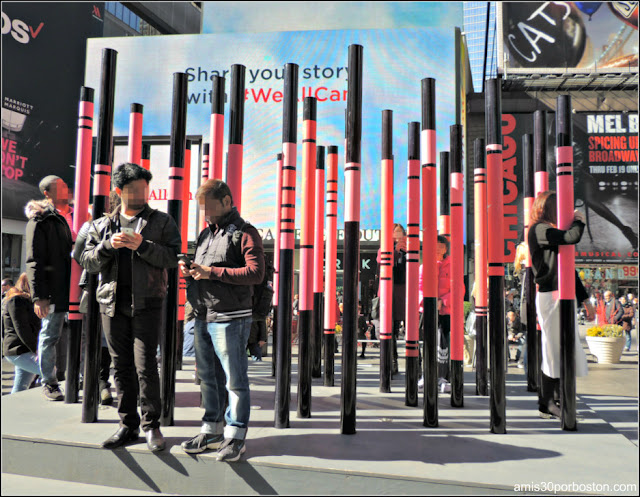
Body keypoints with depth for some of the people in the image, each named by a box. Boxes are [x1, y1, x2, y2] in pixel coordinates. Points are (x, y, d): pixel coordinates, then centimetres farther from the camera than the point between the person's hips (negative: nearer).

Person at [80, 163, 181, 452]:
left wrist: (142, 246, -16)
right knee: (121, 367, 9)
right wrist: (108, 246, -8)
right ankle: (128, 425, 20)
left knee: (145, 366, -6)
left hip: (147, 305, -3)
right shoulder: (102, 225, 15)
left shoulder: (162, 222, 6)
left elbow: (173, 257, -4)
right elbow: (87, 262, 10)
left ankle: (151, 425, 9)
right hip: (112, 304, 4)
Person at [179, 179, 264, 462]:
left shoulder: (245, 233, -6)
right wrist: (190, 272, 4)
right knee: (209, 377, 14)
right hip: (203, 318, 8)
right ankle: (212, 431, 26)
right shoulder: (206, 234, 18)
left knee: (234, 379, 0)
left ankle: (235, 437, 11)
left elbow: (256, 273, -19)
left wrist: (212, 272, -21)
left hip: (230, 319, -8)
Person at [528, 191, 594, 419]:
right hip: (550, 296, -9)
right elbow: (572, 237, -24)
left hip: (564, 297, 9)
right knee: (554, 350, -5)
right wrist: (579, 221, -1)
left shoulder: (552, 232, 20)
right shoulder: (540, 230, -8)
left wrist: (584, 299, 21)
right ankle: (547, 404, 5)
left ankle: (551, 402, 20)